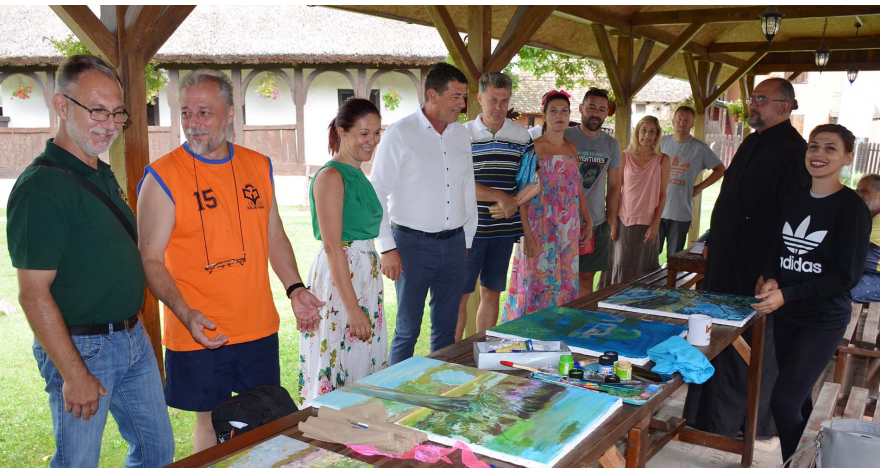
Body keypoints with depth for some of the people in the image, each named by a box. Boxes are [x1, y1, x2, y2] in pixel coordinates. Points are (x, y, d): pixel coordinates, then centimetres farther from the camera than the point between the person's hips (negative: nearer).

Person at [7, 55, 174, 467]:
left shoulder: (103, 176, 9)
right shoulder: (41, 186, -19)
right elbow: (34, 294, -21)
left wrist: (134, 329, 18)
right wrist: (74, 375, -20)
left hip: (133, 338, 8)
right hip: (81, 348, -8)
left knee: (158, 449, 18)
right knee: (79, 464, 8)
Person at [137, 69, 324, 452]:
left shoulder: (259, 166, 6)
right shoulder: (162, 177, -8)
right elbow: (151, 260, -8)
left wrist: (295, 288, 1)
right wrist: (186, 313, -21)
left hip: (259, 328, 4)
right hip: (199, 334, -4)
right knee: (211, 423, 9)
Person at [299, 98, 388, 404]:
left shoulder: (358, 175, 13)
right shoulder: (330, 176, -14)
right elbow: (332, 246, -19)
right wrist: (353, 308, -21)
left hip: (366, 274, 9)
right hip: (337, 278, -9)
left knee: (365, 368, 15)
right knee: (338, 369, 0)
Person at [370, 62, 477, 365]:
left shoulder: (461, 135, 10)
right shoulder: (400, 133, -7)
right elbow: (377, 193, -8)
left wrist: (467, 240, 15)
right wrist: (387, 248, -13)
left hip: (453, 243, 5)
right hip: (413, 243, -5)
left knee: (446, 327, 12)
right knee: (408, 329, 2)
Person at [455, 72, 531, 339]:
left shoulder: (522, 136, 7)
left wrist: (514, 202, -10)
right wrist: (499, 196, -17)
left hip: (505, 229, 3)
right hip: (471, 228, -3)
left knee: (492, 293, 12)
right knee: (460, 294, 1)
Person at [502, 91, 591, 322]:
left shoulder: (571, 148, 12)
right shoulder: (533, 148, -7)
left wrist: (588, 222, 13)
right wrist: (527, 234, -19)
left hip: (568, 229, 6)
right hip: (540, 229, -6)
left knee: (565, 284, 9)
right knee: (537, 283, -4)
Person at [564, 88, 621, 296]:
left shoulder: (611, 145, 8)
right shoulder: (564, 137, -4)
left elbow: (613, 186, 13)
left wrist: (611, 222, 8)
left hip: (597, 224, 4)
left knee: (586, 279, 9)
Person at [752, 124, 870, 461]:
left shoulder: (852, 208, -12)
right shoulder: (795, 202, 7)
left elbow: (846, 276, -16)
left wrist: (786, 294, -23)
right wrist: (771, 279, -6)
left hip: (823, 321, -6)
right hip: (786, 316, 6)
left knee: (784, 401, -11)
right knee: (798, 398, 16)